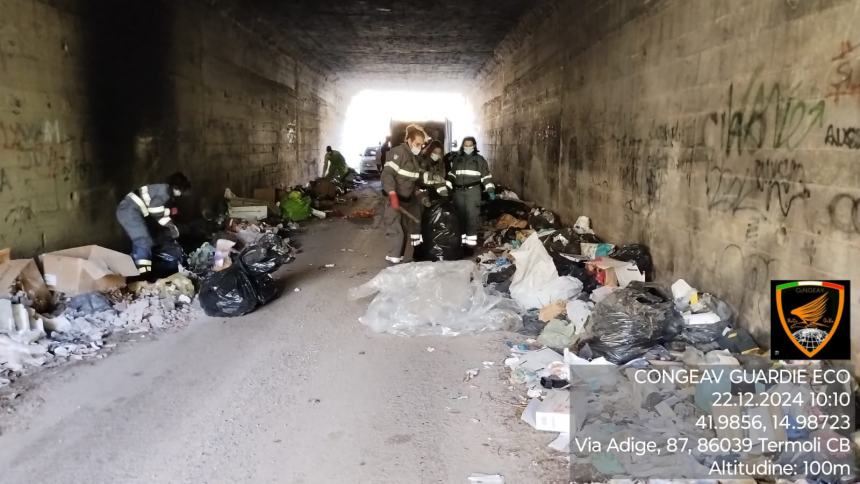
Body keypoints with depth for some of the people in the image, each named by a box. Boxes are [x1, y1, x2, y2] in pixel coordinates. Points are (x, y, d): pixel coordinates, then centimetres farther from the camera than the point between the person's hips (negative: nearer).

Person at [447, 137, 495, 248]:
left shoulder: (479, 159, 4)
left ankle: (471, 239, -8)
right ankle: (461, 237, 14)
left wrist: (490, 190, -7)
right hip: (459, 191, 4)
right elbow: (451, 175, 18)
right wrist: (447, 188, 8)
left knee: (472, 215, -9)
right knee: (460, 214, 6)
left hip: (473, 191, -4)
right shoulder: (457, 159, 13)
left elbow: (486, 176, 2)